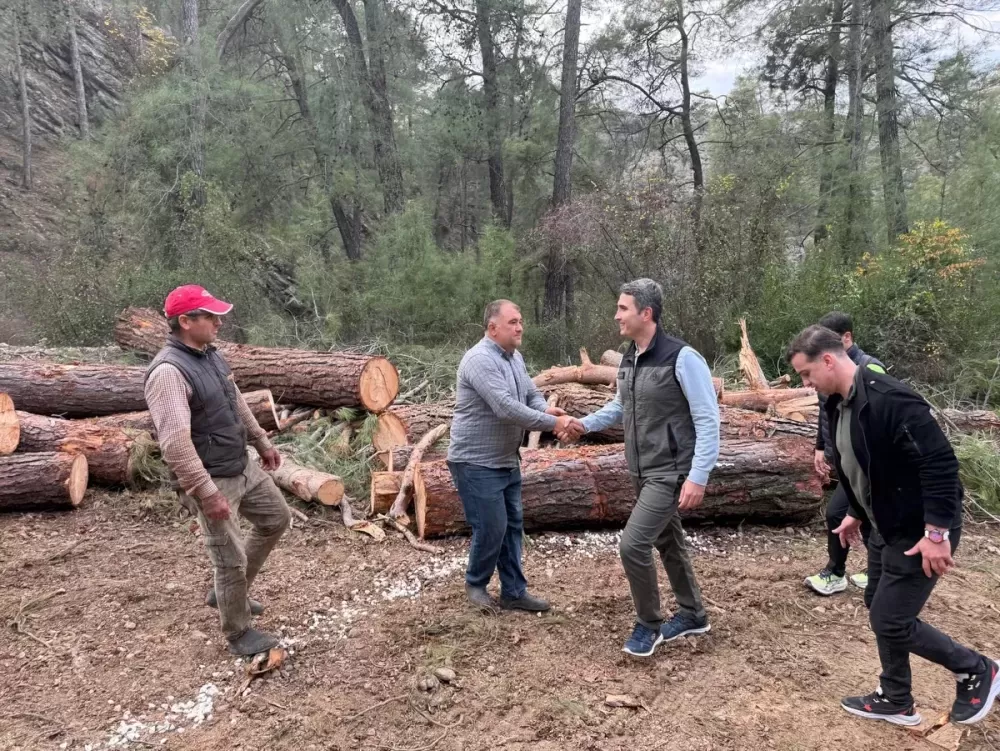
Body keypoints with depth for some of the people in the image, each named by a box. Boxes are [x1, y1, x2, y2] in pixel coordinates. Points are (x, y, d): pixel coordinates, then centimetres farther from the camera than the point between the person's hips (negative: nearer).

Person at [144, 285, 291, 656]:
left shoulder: (209, 353, 4)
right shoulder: (169, 371, -26)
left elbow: (237, 403, 18)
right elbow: (176, 443, -31)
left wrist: (262, 442, 24)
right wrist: (207, 493, -30)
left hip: (243, 466, 9)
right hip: (212, 481, -9)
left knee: (277, 517, 22)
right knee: (232, 559, 2)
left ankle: (226, 592, 35)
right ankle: (238, 633, 26)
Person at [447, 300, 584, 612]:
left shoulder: (515, 357, 8)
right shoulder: (480, 359, -23)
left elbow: (531, 394, 9)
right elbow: (506, 408, -31)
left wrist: (546, 409, -16)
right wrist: (553, 423, -28)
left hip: (507, 461, 9)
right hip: (476, 463, -9)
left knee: (512, 525, 13)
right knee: (491, 528, -2)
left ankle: (514, 592, 24)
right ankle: (475, 583, 23)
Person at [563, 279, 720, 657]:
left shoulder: (682, 358, -19)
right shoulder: (628, 361, 5)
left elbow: (708, 420, -18)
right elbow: (619, 407, 20)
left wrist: (697, 476, -22)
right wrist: (583, 424, 5)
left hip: (670, 473, -8)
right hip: (642, 473, 8)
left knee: (632, 544, -12)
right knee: (668, 542, 19)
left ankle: (648, 624, 10)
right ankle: (693, 614, 38)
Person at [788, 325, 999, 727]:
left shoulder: (889, 399, -27)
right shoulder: (838, 404, 2)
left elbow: (941, 463, -27)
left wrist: (937, 532, -25)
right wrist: (856, 513, 21)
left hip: (920, 531, -9)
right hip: (887, 526, 9)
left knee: (889, 620, -1)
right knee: (879, 608, 16)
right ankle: (895, 701, 33)